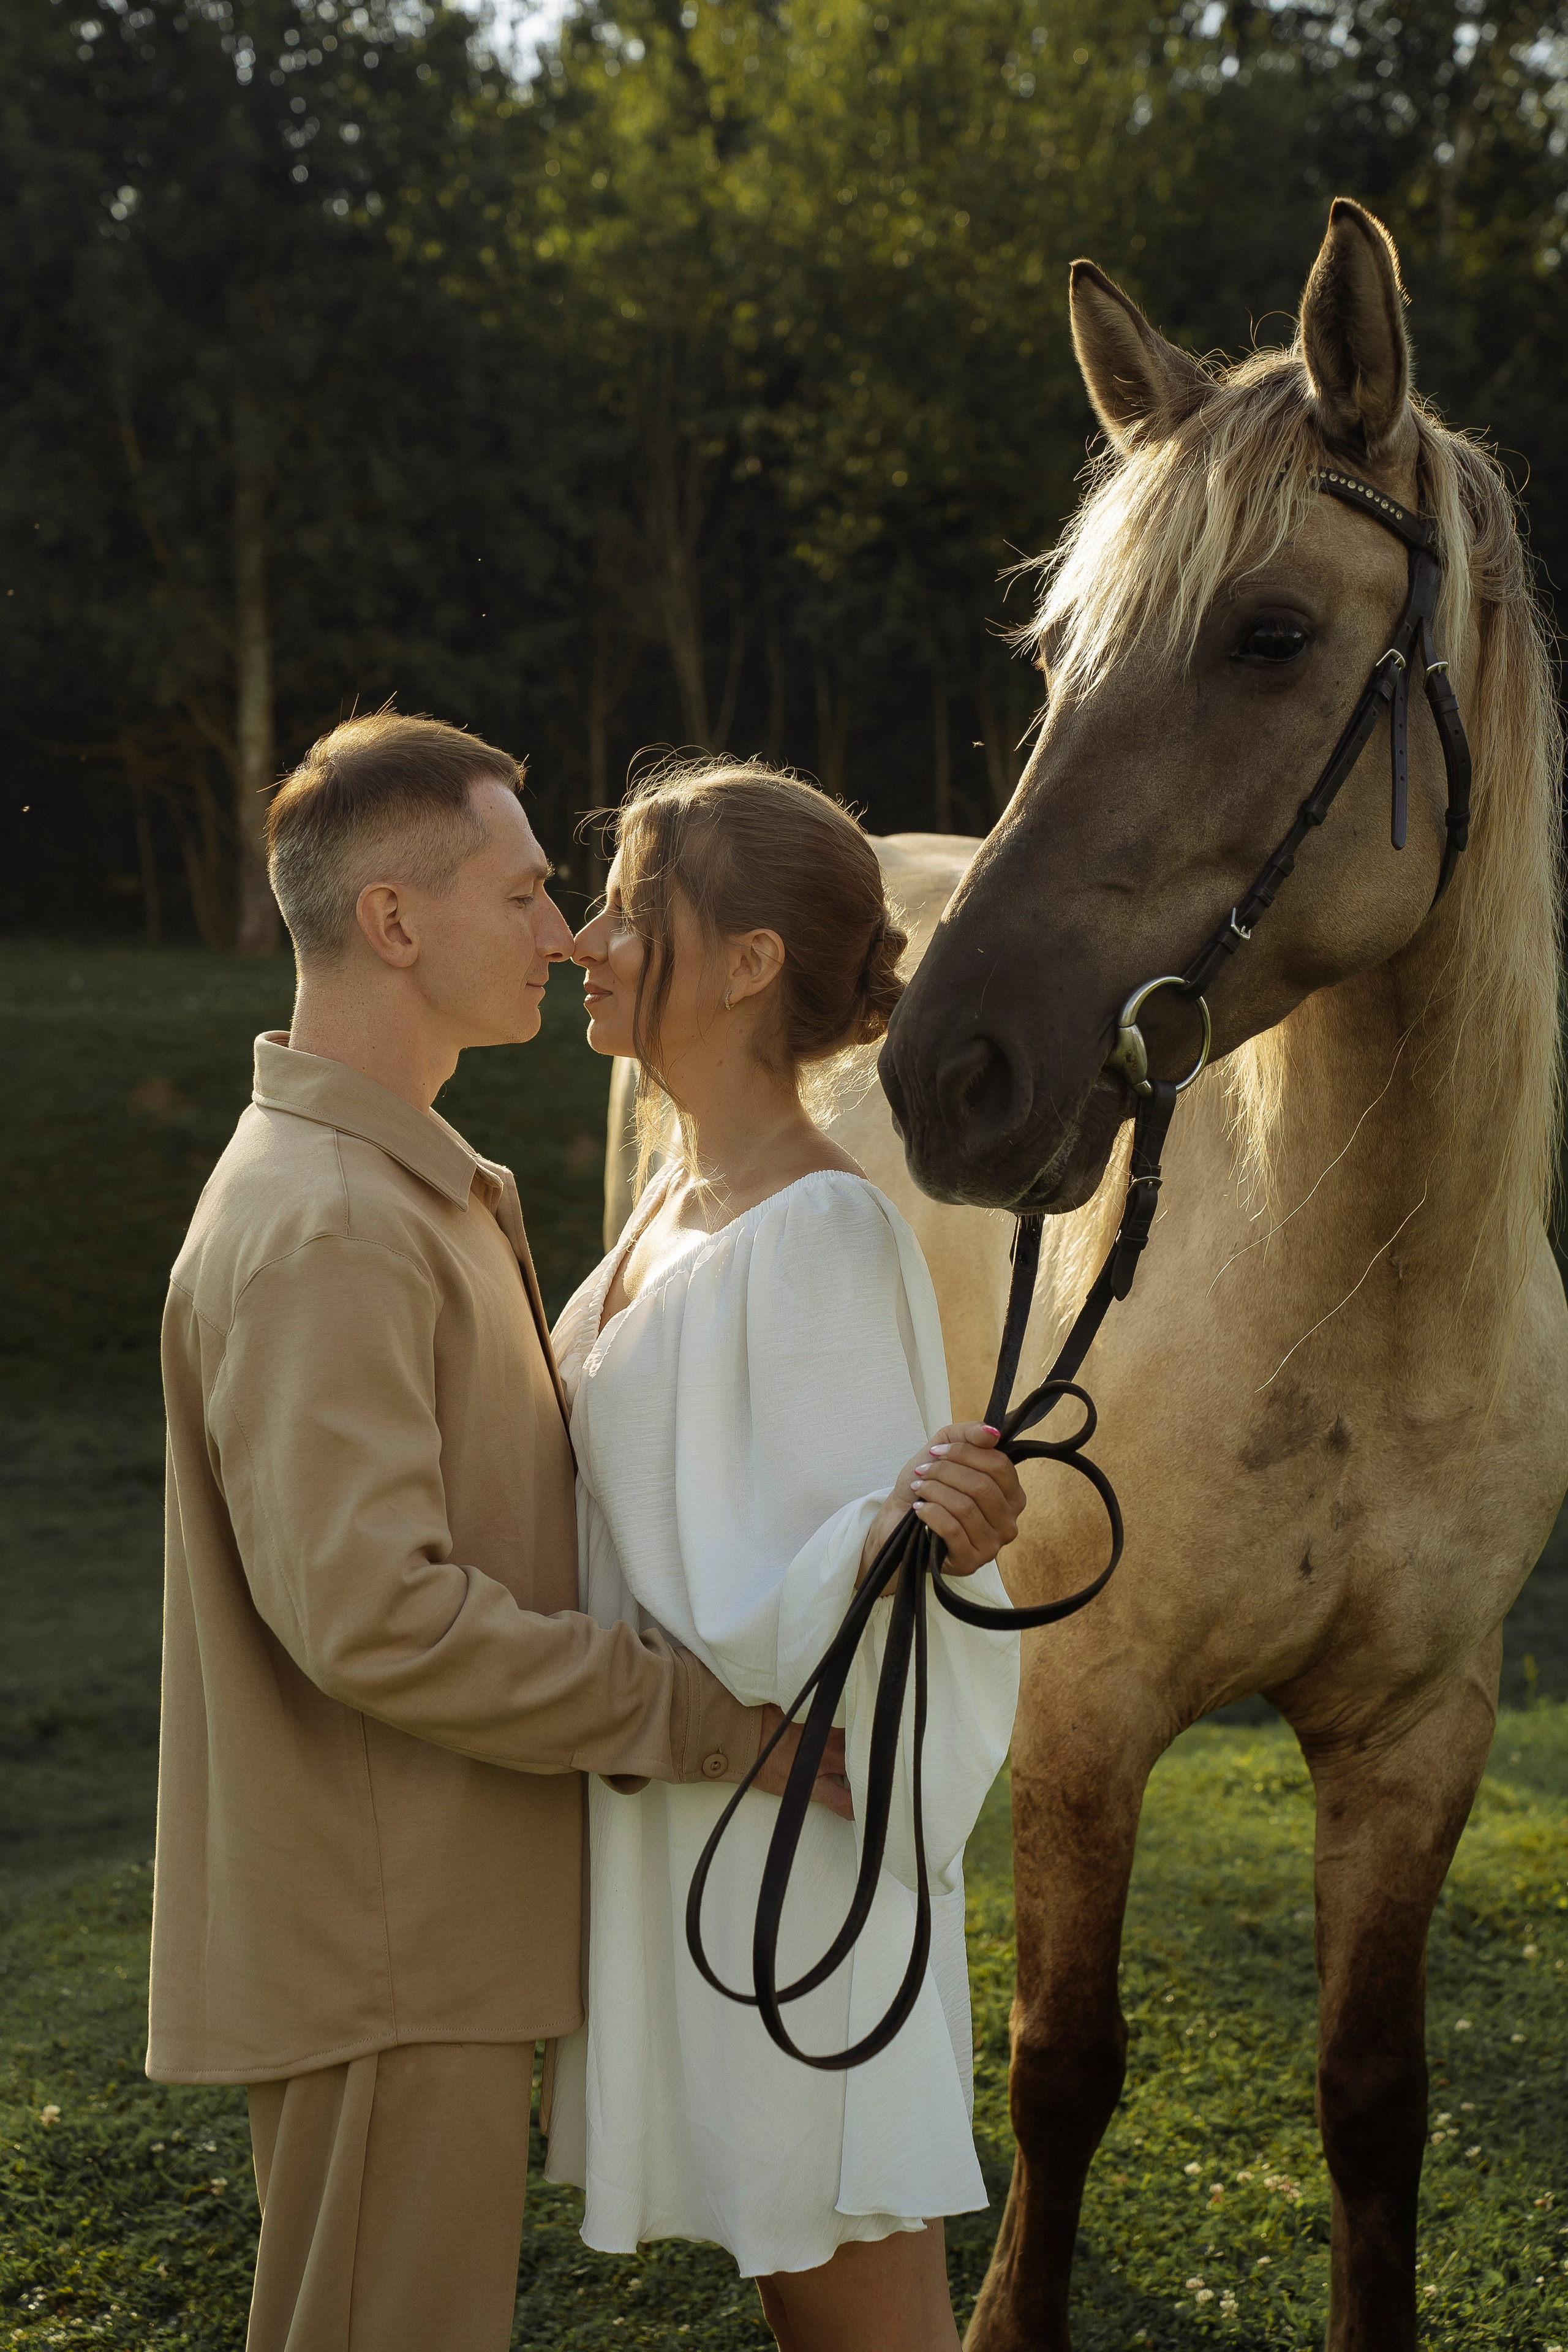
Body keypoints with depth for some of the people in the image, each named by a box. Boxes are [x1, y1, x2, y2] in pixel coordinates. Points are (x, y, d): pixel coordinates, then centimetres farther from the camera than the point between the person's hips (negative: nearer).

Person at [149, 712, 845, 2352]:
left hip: (440, 1917, 10)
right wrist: (713, 1720, -22)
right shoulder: (320, 1229, -21)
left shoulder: (414, 1188, 14)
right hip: (378, 1951, -10)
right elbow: (372, 1613, -28)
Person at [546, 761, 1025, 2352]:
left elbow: (813, 1593, -23)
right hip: (676, 1834, 9)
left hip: (795, 1843, -9)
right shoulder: (677, 1205, 8)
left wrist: (913, 1528, -41)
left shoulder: (822, 1236, -20)